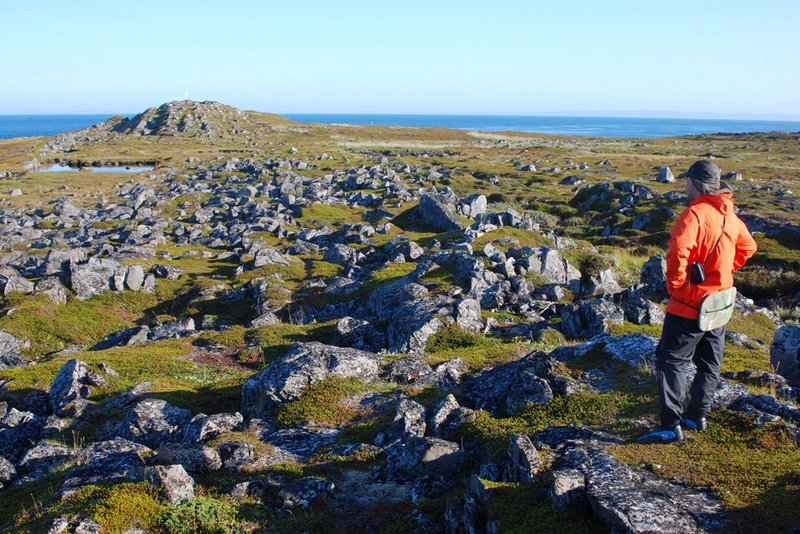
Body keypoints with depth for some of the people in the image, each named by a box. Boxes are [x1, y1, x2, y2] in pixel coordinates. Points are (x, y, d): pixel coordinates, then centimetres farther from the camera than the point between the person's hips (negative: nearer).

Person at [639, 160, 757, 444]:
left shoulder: (694, 214, -19)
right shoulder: (730, 215, 9)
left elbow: (678, 253, -32)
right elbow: (747, 248, 24)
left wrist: (675, 285, -18)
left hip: (690, 304, -9)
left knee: (670, 361, -5)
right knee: (709, 363, 17)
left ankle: (671, 426, -7)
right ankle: (697, 416, 28)